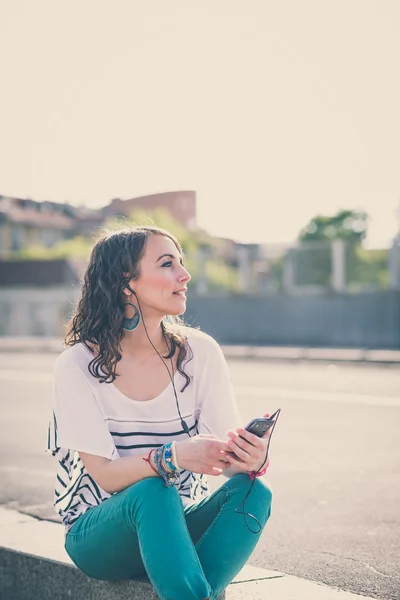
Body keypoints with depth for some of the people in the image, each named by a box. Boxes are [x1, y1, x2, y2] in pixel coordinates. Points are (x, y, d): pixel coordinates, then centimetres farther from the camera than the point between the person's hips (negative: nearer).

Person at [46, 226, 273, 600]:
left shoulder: (200, 352, -5)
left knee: (253, 492, -26)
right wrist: (172, 457, -38)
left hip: (180, 525, 4)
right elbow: (105, 475, -18)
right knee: (153, 493, -35)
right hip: (99, 535, -3)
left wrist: (251, 460, -33)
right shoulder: (77, 366, -13)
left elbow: (228, 456, -8)